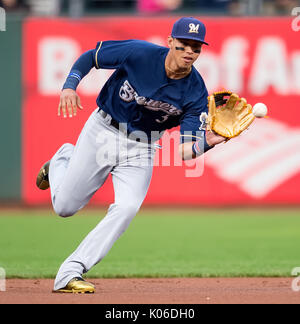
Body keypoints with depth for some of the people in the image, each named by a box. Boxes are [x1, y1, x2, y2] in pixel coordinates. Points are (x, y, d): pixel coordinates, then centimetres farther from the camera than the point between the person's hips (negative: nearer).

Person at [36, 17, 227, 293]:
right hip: (103, 133, -1)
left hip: (142, 150, 1)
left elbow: (184, 150, -21)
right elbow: (90, 57, -6)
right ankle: (62, 161, 39)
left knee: (127, 208, -22)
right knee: (65, 206, 3)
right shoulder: (139, 53, -21)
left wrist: (206, 142, -43)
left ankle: (70, 274, -17)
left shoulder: (196, 92, -17)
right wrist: (70, 86, -21)